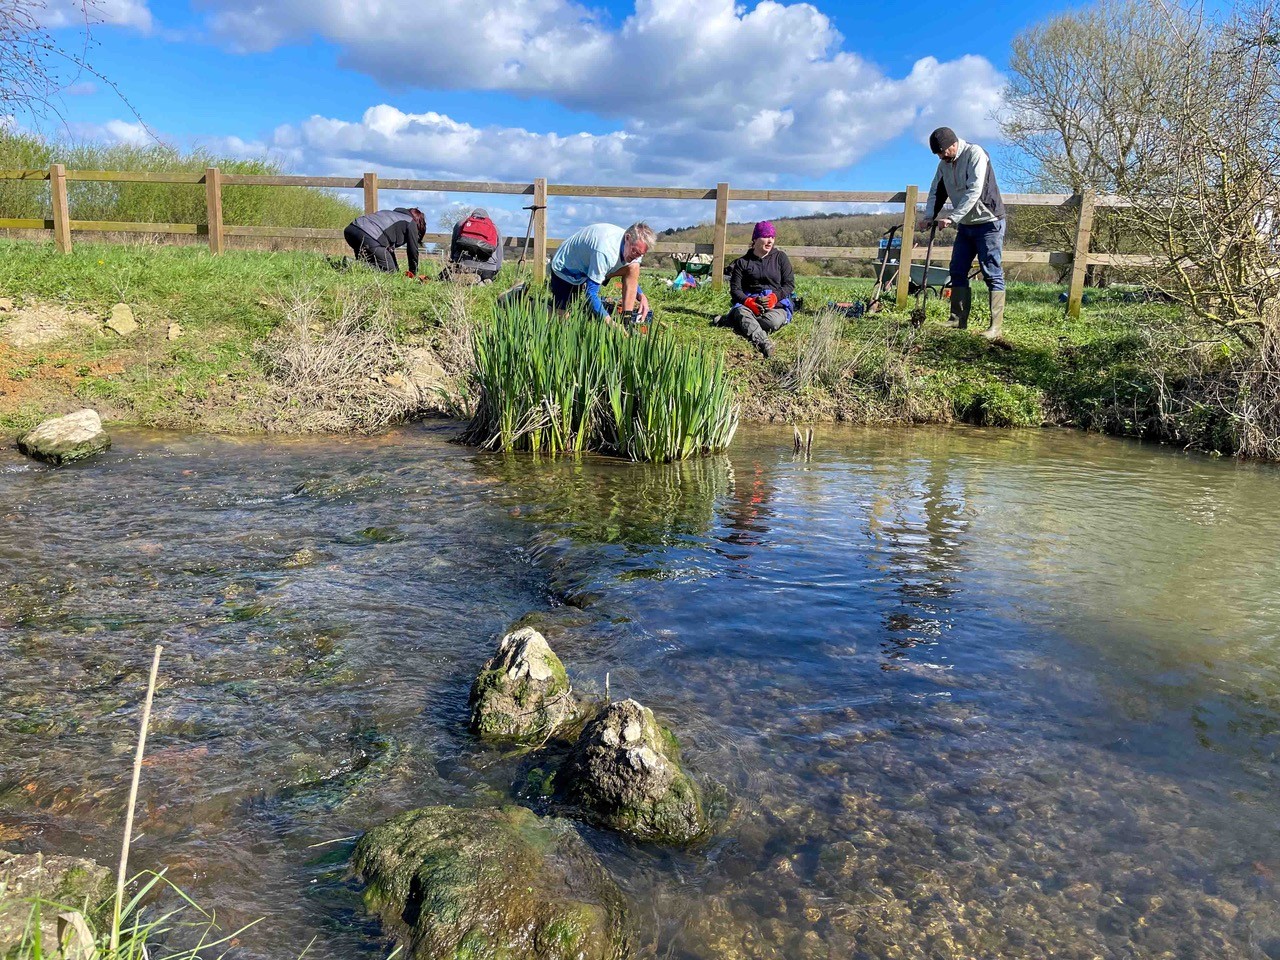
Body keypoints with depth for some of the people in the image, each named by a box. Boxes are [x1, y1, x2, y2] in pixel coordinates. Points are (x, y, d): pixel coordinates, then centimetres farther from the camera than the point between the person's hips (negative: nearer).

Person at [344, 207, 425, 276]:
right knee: (390, 271, -3)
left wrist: (397, 269, 40)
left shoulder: (393, 214, 37)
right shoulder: (411, 223, 13)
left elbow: (389, 246, 39)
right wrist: (413, 273, 22)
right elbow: (413, 249, 11)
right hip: (369, 237, -9)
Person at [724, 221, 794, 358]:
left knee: (774, 321, -37)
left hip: (778, 303, 0)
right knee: (741, 312, -38)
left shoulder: (780, 257, 13)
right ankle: (763, 342, -62)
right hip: (749, 303, 0)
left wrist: (774, 297, -14)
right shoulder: (742, 262, 12)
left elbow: (790, 284, 6)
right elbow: (735, 289, 4)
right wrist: (749, 302, -17)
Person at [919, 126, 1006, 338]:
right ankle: (958, 321, 11)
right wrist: (929, 216, -9)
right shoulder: (944, 163, 6)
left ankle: (995, 327, -10)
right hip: (965, 225, 8)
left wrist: (952, 218, -31)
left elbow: (974, 191, -26)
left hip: (988, 222, -8)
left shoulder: (975, 154, -17)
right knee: (958, 271, 5)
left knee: (992, 274, -8)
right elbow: (936, 192, 9)